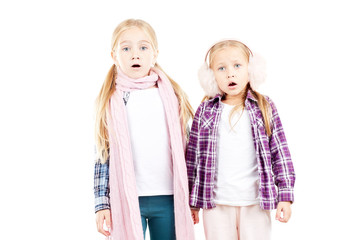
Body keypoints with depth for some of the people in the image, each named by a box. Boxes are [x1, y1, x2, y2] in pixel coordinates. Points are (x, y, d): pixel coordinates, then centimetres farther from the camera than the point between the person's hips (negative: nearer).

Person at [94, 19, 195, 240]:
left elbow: (183, 149, 8)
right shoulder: (110, 101, 1)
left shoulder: (172, 96, 5)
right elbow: (103, 155, 1)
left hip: (169, 199, 2)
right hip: (125, 200, -1)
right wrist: (102, 203, -3)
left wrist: (191, 199, 8)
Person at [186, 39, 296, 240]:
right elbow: (193, 156, 6)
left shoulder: (264, 108, 2)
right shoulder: (206, 110, 2)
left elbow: (280, 152, 3)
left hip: (256, 203, 0)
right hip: (216, 204, 0)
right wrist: (192, 201, 7)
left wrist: (285, 195, -1)